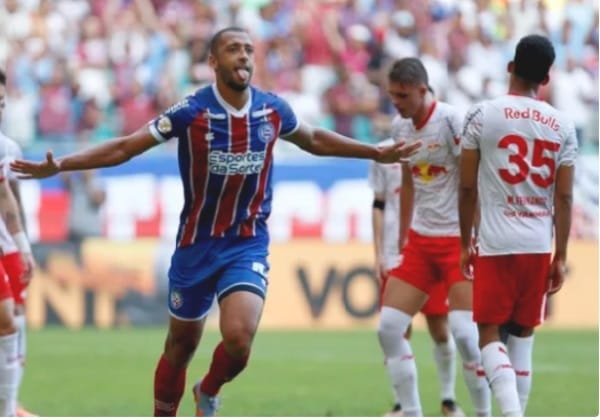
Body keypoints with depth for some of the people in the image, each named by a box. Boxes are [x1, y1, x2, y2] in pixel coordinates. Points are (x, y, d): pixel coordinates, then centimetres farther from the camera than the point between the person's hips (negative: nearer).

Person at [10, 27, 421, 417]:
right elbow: (124, 148, -10)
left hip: (249, 244, 1)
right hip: (197, 243, -1)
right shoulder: (191, 112, -13)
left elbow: (315, 139, 18)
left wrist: (377, 153, 22)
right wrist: (57, 166, -20)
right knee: (182, 345, 9)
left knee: (239, 337, -19)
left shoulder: (273, 110, -3)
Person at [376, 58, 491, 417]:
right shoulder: (401, 127, 7)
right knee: (389, 327, -1)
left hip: (457, 239, -7)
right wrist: (402, 240, 18)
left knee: (464, 332, -16)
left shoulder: (451, 121, -15)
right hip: (420, 239, 7)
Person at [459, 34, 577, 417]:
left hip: (497, 244, -3)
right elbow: (564, 197, 3)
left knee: (490, 333, 1)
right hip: (539, 246, 3)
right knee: (523, 336, 12)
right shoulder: (562, 126, 4)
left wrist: (465, 242, 10)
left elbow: (468, 188, -1)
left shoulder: (483, 115, -3)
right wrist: (560, 256, 9)